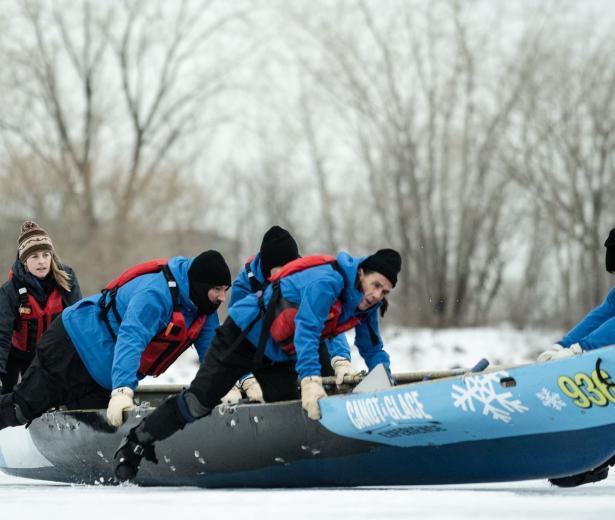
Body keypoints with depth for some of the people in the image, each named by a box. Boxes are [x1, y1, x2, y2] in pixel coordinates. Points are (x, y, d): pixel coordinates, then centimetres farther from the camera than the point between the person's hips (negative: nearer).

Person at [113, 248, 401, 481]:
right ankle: (135, 443, 4)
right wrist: (311, 381, -49)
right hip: (244, 335, -8)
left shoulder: (366, 306, -5)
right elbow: (306, 331, -40)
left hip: (279, 356, 8)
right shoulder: (327, 281, -31)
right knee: (199, 401, -9)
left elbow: (373, 351, 7)